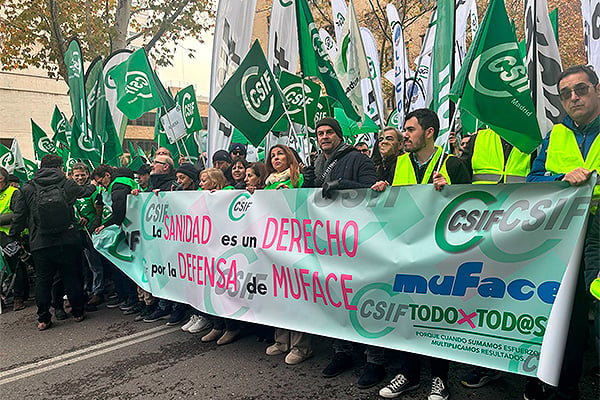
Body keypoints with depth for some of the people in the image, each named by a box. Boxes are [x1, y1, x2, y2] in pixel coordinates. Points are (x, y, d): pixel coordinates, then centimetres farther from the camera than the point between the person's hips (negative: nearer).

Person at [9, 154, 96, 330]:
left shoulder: (27, 188, 1)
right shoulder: (67, 185, 0)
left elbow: (19, 217, 3)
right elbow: (85, 191, 19)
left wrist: (12, 237, 16)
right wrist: (93, 185, 42)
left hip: (40, 244, 1)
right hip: (68, 241, 0)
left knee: (42, 280, 10)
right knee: (72, 277, 11)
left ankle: (43, 319, 15)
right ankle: (78, 312, 19)